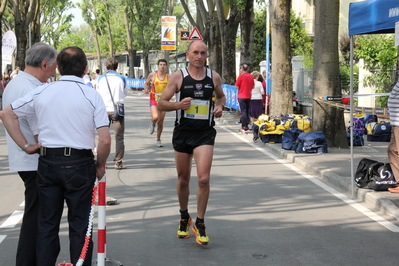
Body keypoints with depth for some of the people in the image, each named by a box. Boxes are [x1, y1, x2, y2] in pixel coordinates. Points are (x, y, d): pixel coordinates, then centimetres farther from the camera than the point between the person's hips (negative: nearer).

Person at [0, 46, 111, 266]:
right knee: (79, 225, 7)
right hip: (79, 164, -3)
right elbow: (105, 140, -11)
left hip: (47, 163, 3)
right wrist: (100, 165, 5)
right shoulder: (91, 95, -7)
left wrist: (25, 145, 9)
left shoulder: (41, 92, 2)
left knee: (47, 224, 14)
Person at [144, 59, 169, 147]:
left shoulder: (168, 77, 0)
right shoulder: (152, 75, -3)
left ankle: (158, 139, 24)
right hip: (154, 100, -2)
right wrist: (146, 89, -8)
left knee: (161, 122, 7)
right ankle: (152, 124, 11)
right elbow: (146, 83, 12)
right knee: (155, 117, -26)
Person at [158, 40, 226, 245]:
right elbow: (161, 103, -1)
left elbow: (221, 96, 22)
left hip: (205, 133, 0)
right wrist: (178, 105, -19)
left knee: (204, 178, -13)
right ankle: (184, 218, 35)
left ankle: (200, 224, 3)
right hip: (182, 131, 0)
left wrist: (220, 106, 0)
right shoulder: (178, 76, -2)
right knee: (183, 180, 11)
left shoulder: (214, 77, 4)